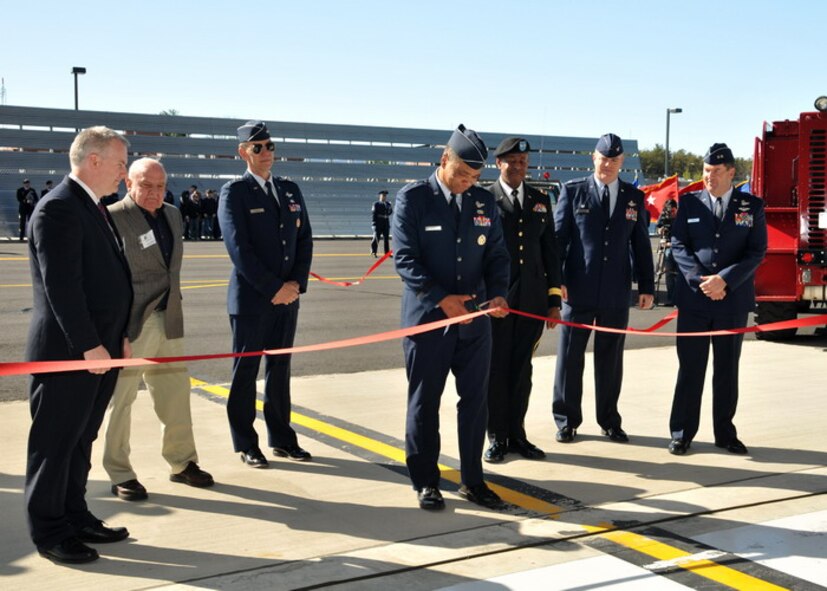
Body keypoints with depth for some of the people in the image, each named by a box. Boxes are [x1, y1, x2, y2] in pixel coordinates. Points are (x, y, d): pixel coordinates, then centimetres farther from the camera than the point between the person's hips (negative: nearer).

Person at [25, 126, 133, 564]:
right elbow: (61, 285, -21)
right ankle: (49, 532, 14)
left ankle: (75, 518, 29)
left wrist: (118, 337, 13)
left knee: (80, 441, 17)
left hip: (99, 348, 9)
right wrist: (89, 346, -20)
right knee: (55, 443, 3)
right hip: (68, 352, -9)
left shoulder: (93, 208, 15)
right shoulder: (58, 208, -16)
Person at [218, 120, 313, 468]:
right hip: (251, 297, -5)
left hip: (288, 296, 5)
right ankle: (246, 444, 14)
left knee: (280, 368, 13)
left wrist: (297, 283, -4)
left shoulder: (290, 190, 11)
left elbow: (304, 240, 10)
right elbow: (239, 248, -14)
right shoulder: (234, 192, -6)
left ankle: (281, 438, 23)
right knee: (245, 371, 4)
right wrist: (274, 288, -15)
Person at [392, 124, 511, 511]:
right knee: (424, 403, 6)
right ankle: (425, 483, 19)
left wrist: (499, 293, -10)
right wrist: (441, 299, -21)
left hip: (475, 319, 4)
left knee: (475, 401, 9)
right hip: (427, 318, -4)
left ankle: (472, 480, 22)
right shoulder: (413, 198, -6)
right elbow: (405, 258, -11)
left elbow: (497, 254, 9)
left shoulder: (484, 201, 7)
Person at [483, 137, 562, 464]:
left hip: (531, 298, 4)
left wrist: (554, 299, 8)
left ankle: (517, 434, 21)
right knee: (496, 369, 5)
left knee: (522, 369, 10)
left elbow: (550, 250, 12)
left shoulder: (540, 200, 11)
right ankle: (496, 437, 15)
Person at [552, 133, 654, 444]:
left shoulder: (634, 197, 9)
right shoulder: (573, 191, 1)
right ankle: (567, 420, 16)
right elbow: (558, 237, -1)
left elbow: (641, 243, 10)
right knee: (570, 357, 4)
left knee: (610, 359, 10)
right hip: (578, 290, -2)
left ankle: (609, 421, 22)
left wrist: (647, 285, 6)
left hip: (616, 293, 2)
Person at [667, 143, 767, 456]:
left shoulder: (752, 206, 3)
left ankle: (725, 432, 19)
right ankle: (682, 432, 10)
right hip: (694, 298, 0)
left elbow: (757, 252, -3)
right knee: (690, 368, 3)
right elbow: (678, 246, 0)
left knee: (727, 369, 9)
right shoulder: (690, 203, 4)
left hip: (733, 299, 0)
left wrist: (724, 279, -16)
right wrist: (701, 280, -13)